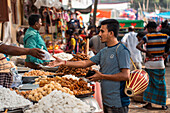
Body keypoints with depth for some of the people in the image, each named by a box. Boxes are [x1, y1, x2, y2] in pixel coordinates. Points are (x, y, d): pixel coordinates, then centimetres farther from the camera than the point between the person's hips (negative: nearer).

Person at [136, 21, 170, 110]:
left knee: (149, 83, 9)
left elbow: (138, 46, -20)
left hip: (150, 63, -2)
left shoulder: (147, 37, -8)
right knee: (161, 83, 12)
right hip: (160, 63, 2)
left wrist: (146, 52, -11)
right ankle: (163, 104, 16)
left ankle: (149, 104, 8)